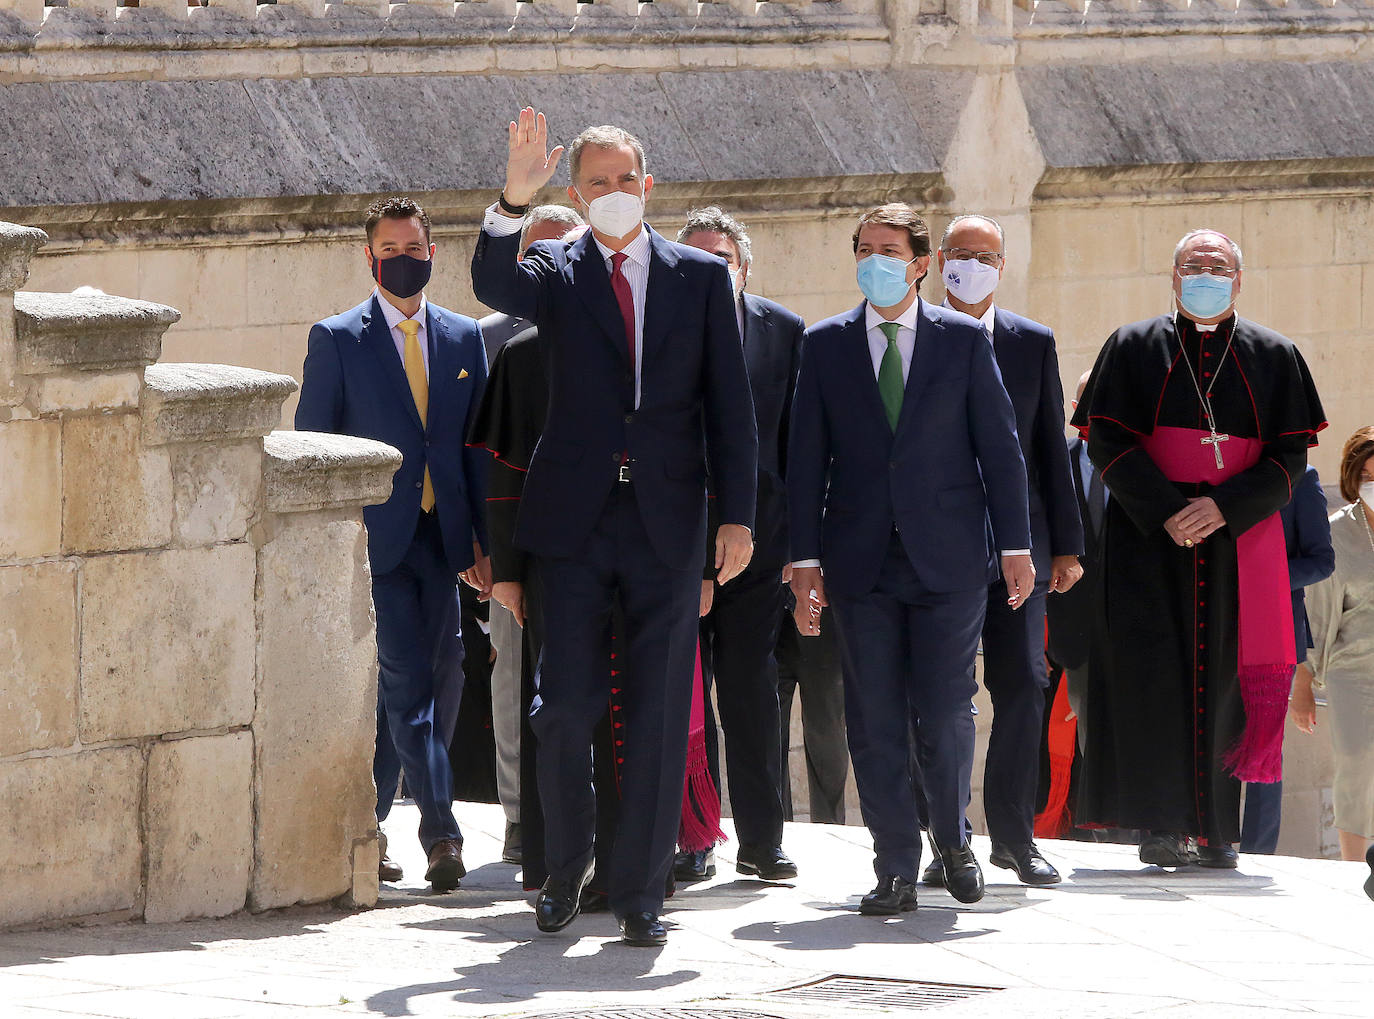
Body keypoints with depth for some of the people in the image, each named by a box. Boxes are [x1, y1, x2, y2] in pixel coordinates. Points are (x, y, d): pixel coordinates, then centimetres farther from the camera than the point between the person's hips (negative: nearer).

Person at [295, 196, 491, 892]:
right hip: (374, 540, -4)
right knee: (406, 680, -13)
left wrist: (479, 541, 7)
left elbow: (476, 446, 13)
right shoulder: (337, 340, 0)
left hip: (440, 540, 4)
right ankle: (440, 834, -14)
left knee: (415, 686, 7)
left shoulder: (463, 339, 11)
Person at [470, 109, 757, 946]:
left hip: (669, 523, 1)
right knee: (568, 704, -2)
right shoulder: (557, 273, 7)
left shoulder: (702, 278, 9)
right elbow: (493, 285, -16)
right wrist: (514, 201, -32)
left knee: (660, 713, 1)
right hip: (576, 522, -1)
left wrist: (737, 516, 0)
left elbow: (729, 405, 7)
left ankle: (642, 892, 6)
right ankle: (567, 862, 20)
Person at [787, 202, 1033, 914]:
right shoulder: (825, 345, 7)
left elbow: (999, 447, 5)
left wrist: (1015, 545, 1)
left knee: (945, 714, 0)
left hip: (947, 559, -1)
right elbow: (806, 459, 6)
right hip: (861, 561, 1)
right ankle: (896, 868, 6)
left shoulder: (963, 340, 4)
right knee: (874, 721, 0)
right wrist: (806, 558, 0)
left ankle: (953, 839, 23)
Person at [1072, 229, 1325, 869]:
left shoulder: (1273, 359, 10)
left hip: (1238, 541, 1)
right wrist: (1167, 511, -15)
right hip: (1149, 540, -1)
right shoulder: (1134, 349, 8)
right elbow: (1107, 443, -2)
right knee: (1154, 672, -10)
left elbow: (1290, 458, 3)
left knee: (1225, 677, -1)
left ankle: (1217, 829, 2)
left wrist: (1223, 508, -13)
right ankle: (1160, 823, -11)